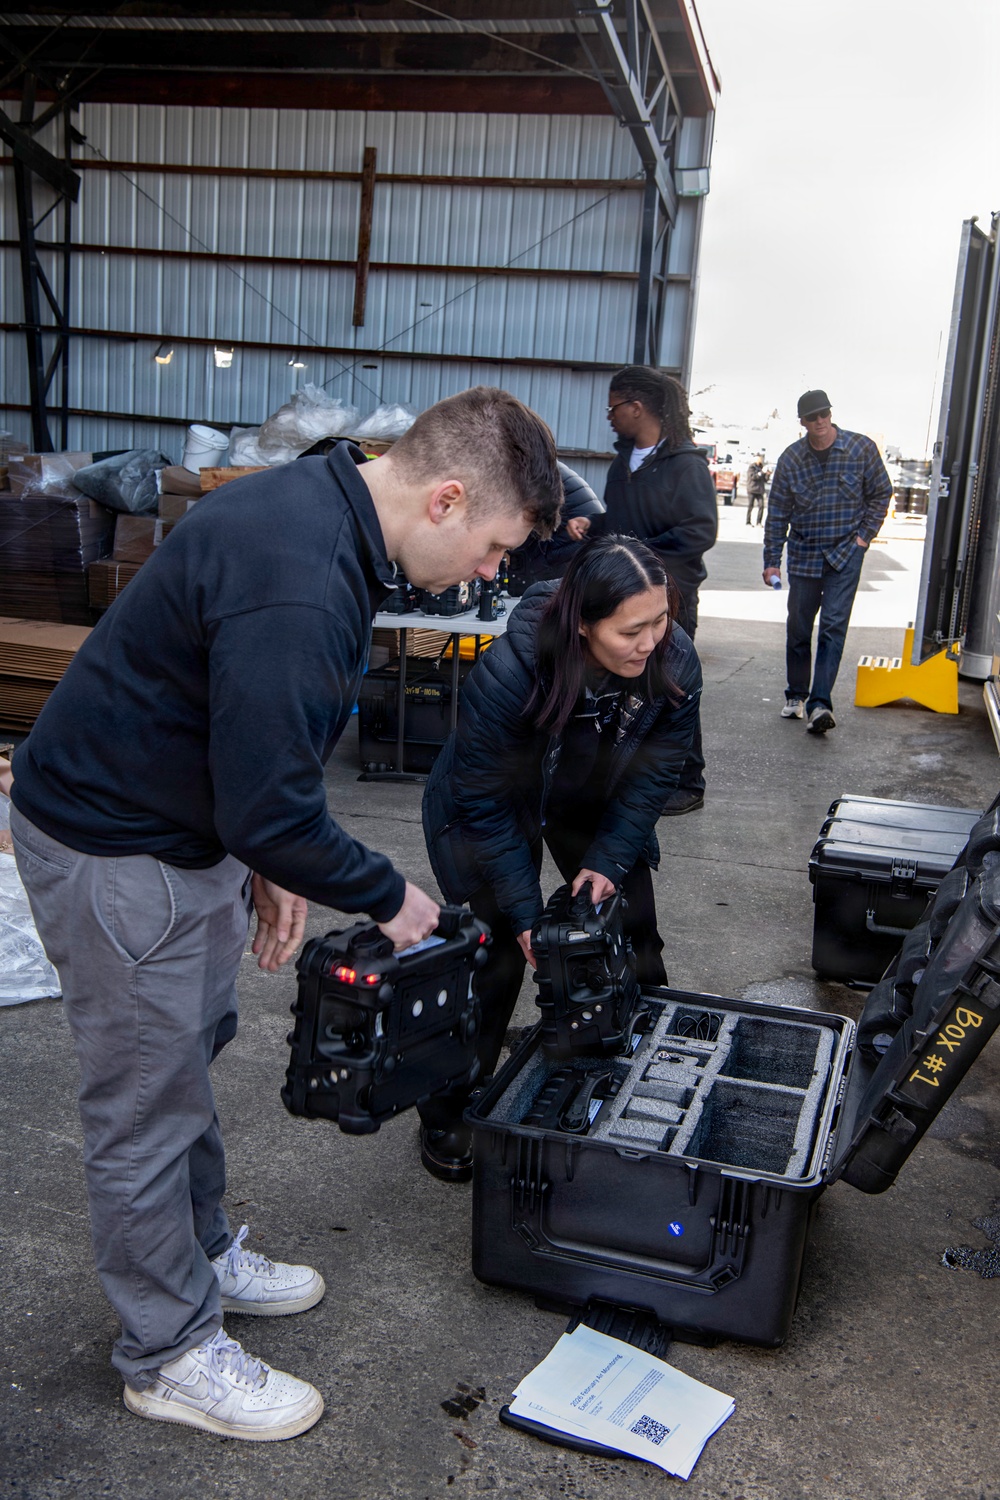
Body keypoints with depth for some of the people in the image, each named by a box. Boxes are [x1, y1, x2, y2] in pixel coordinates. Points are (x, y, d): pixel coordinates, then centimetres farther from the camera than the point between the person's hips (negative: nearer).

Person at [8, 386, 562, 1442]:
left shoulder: (318, 506, 0)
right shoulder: (299, 587, -33)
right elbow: (267, 808, -29)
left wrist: (269, 860, 12)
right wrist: (384, 897, -13)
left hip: (181, 822, 10)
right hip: (115, 855, -10)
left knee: (189, 1052, 24)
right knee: (146, 1107, 6)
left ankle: (202, 1257, 45)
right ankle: (169, 1355, 26)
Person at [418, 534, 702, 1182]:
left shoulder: (675, 661, -27)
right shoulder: (510, 668, -39)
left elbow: (653, 777, -12)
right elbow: (485, 800, -28)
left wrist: (608, 862, -22)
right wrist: (525, 911, -28)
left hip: (599, 807, 4)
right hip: (496, 807, -4)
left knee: (633, 939, 5)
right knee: (495, 952, -8)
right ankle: (448, 1114, 12)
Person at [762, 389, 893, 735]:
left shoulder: (861, 448, -4)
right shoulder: (791, 458, -2)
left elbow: (881, 493, 8)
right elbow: (777, 513, 3)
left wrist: (864, 535, -1)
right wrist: (772, 560, 0)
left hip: (845, 554, -2)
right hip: (804, 554, 2)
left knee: (833, 627, -11)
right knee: (798, 629, 8)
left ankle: (820, 703, -16)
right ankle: (796, 696, 25)